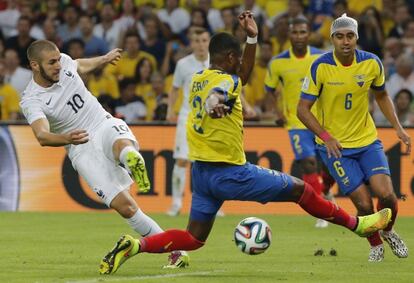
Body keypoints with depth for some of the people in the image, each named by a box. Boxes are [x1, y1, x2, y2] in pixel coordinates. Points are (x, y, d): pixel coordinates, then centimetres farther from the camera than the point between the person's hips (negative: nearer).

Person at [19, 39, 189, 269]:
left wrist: (104, 59, 49)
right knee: (124, 207, -17)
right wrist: (67, 138, -54)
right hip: (83, 150, -3)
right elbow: (42, 136, -32)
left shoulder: (64, 62, 3)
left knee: (122, 146, -38)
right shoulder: (31, 101, -14)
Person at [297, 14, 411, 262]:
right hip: (335, 145, -3)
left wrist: (398, 127, 5)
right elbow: (303, 109, -11)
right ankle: (376, 245, 20)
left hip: (368, 141, 3)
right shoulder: (320, 67, -16)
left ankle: (388, 231, 20)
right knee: (364, 203, -10)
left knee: (386, 194, -14)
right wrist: (326, 137, -22)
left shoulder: (372, 64, -6)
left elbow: (381, 95, 13)